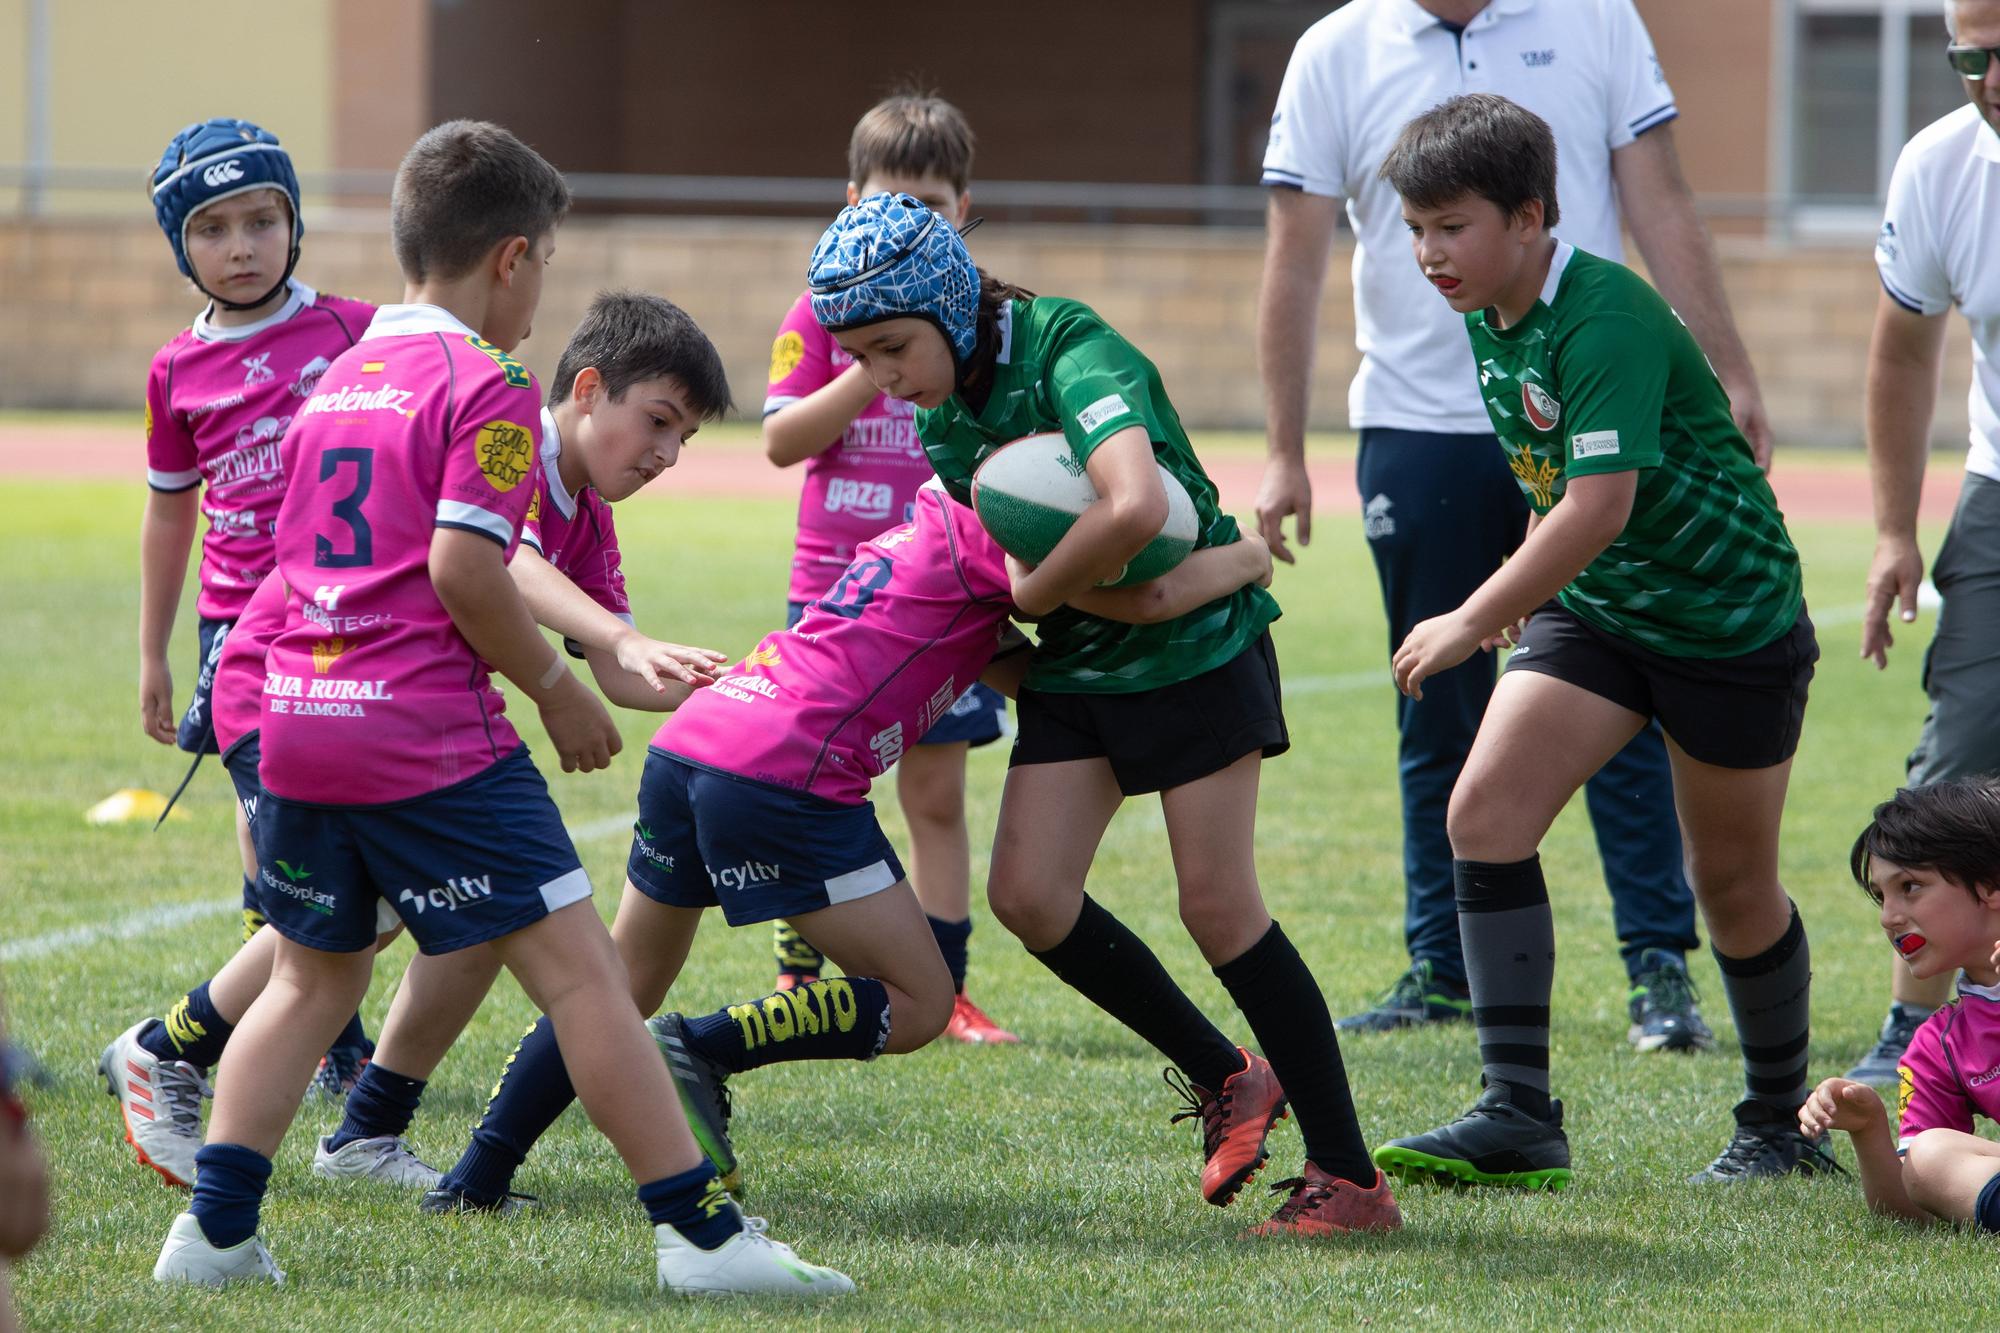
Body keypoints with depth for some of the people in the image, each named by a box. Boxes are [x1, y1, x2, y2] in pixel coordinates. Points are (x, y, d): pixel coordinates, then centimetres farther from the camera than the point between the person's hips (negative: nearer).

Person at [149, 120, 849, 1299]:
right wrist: (559, 690, -4)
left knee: (314, 979, 20)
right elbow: (464, 570, -18)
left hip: (299, 715, 8)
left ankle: (215, 1231, 13)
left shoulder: (336, 379, 17)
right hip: (428, 734, -8)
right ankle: (702, 1232, -6)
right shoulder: (487, 388, -8)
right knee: (578, 967, -5)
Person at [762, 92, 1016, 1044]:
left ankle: (944, 992, 8)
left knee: (937, 797, 4)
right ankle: (796, 984, 11)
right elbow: (782, 440, -8)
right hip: (834, 594, -1)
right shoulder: (823, 313, 1)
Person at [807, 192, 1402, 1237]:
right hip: (1074, 663, 7)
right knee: (1027, 893, -4)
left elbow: (1135, 506, -45)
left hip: (1192, 642, -7)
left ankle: (1349, 1178, -1)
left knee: (1216, 899, -9)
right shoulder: (936, 407, -2)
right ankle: (1227, 1081, 15)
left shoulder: (1072, 355, -27)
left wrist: (1033, 594, -29)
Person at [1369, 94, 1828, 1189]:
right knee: (1484, 812, -12)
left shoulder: (1605, 318, -26)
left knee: (1733, 886, 6)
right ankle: (1518, 1116, -12)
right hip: (1592, 609, 7)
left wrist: (1472, 622, -27)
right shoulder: (1489, 319, 0)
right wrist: (1523, 597, 18)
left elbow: (1598, 505, -32)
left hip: (1728, 616, -7)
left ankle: (1781, 1124, 27)